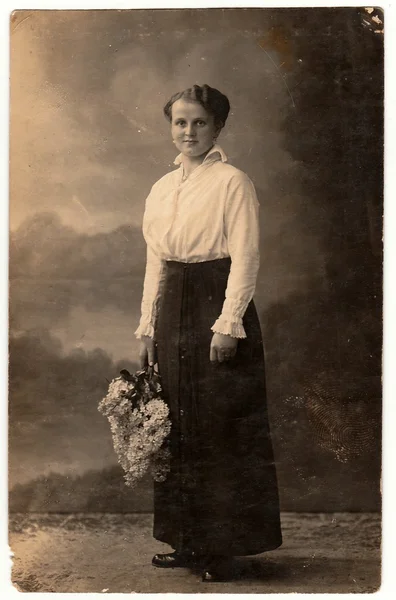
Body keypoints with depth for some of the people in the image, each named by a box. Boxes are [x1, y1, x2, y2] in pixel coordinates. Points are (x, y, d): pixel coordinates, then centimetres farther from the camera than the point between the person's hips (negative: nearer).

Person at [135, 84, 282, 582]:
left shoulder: (232, 182, -5)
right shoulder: (162, 189, 14)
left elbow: (245, 258, -11)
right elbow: (155, 262, 15)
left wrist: (228, 324, -17)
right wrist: (147, 325, 11)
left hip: (217, 302, -7)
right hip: (173, 308, 7)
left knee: (224, 427, -2)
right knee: (179, 425, 10)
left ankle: (226, 546, 9)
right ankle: (189, 541, 21)